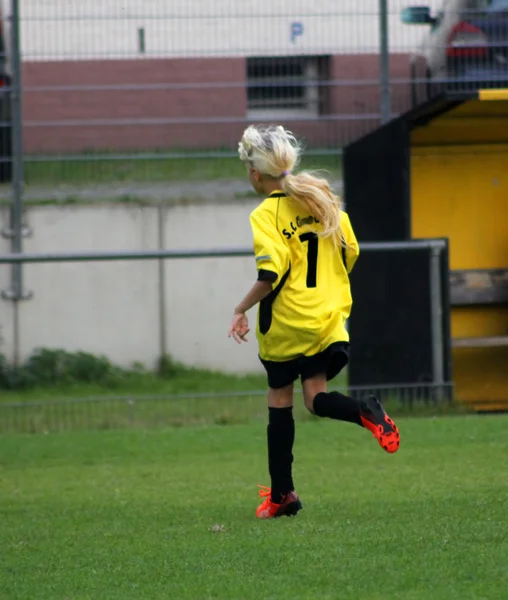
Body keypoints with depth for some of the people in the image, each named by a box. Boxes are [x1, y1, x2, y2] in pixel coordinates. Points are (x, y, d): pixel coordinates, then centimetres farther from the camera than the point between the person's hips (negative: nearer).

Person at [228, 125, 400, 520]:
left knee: (279, 401, 10)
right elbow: (351, 253, 8)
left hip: (284, 324, -5)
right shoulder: (323, 198, 3)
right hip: (327, 317, 5)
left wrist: (241, 310, -9)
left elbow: (270, 276, -23)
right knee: (317, 397, 9)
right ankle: (367, 412, -24)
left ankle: (281, 494, 16)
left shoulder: (265, 216, -15)